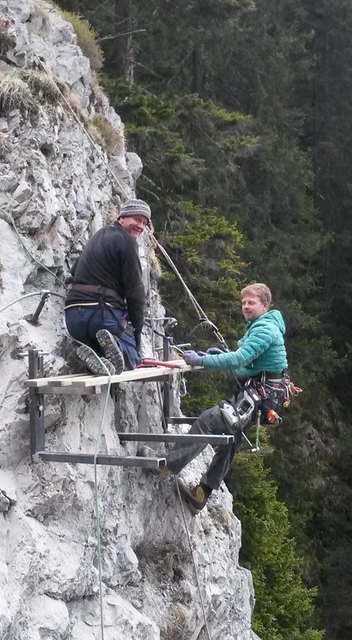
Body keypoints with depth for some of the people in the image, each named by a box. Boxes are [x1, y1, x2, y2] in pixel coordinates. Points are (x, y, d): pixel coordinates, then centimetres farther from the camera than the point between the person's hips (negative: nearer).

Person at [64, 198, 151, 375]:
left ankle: (95, 355, -15)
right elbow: (135, 289, -7)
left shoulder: (99, 235, 24)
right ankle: (113, 346, -30)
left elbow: (75, 270, 34)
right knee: (132, 358, 5)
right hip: (103, 312, -7)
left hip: (73, 315, 7)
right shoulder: (127, 241, -4)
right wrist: (137, 330, 0)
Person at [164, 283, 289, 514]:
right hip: (252, 390, 11)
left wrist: (201, 361, -29)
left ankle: (169, 465, -21)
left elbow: (240, 359, -28)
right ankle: (201, 495, 20)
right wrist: (220, 354, 4)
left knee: (208, 420, -20)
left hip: (260, 393, -11)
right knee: (230, 440, 13)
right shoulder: (257, 326, 18)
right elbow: (246, 359, 21)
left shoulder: (265, 329, -16)